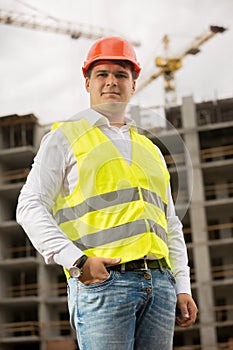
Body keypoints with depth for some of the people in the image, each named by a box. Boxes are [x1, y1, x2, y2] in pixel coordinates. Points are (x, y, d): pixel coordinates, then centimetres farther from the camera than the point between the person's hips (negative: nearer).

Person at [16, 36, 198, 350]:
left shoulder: (150, 150, 24)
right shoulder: (65, 137, 9)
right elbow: (31, 207, -1)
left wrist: (182, 288, 11)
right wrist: (77, 261, -13)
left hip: (159, 284, 5)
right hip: (101, 282, -5)